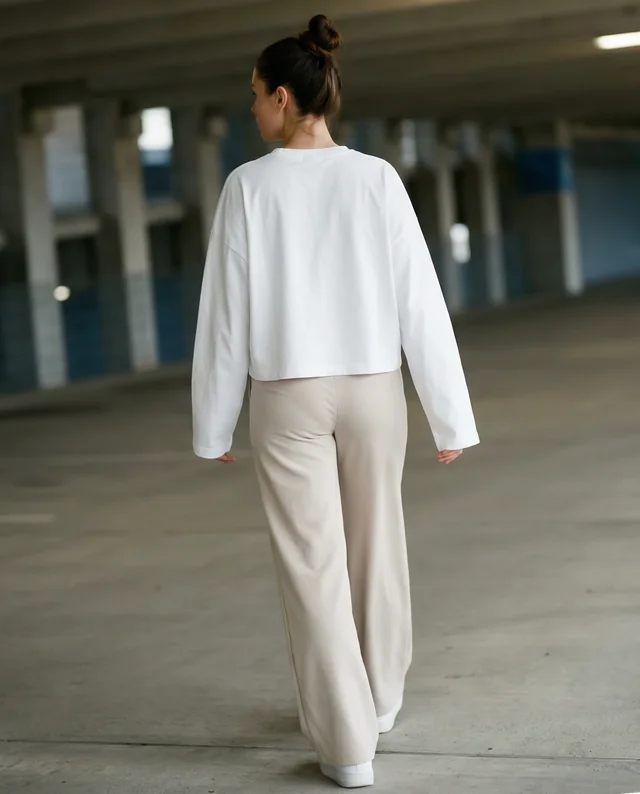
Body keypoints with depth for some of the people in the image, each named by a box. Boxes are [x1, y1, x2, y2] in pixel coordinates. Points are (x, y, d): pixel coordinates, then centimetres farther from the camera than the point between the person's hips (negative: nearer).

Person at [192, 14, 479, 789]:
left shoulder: (248, 186, -9)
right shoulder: (378, 179, -5)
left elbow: (226, 312, -6)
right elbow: (419, 301, -6)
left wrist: (214, 423, 5)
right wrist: (449, 414, 1)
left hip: (286, 398, -2)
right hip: (370, 390, 2)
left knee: (313, 565, 4)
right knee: (374, 545, 21)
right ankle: (378, 697, 36)